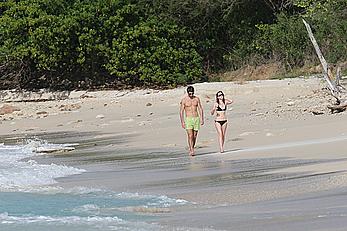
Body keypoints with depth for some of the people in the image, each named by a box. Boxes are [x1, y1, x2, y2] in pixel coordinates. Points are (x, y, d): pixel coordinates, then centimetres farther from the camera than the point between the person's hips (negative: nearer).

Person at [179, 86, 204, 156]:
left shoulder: (197, 99, 5)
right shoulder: (184, 100, -2)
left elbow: (200, 109, 8)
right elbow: (181, 111, -1)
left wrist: (202, 119, -2)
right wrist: (182, 122, -7)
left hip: (196, 118, 3)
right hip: (188, 119, -3)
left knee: (194, 136, 7)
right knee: (190, 136, -15)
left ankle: (191, 149, 21)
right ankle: (191, 151, -19)